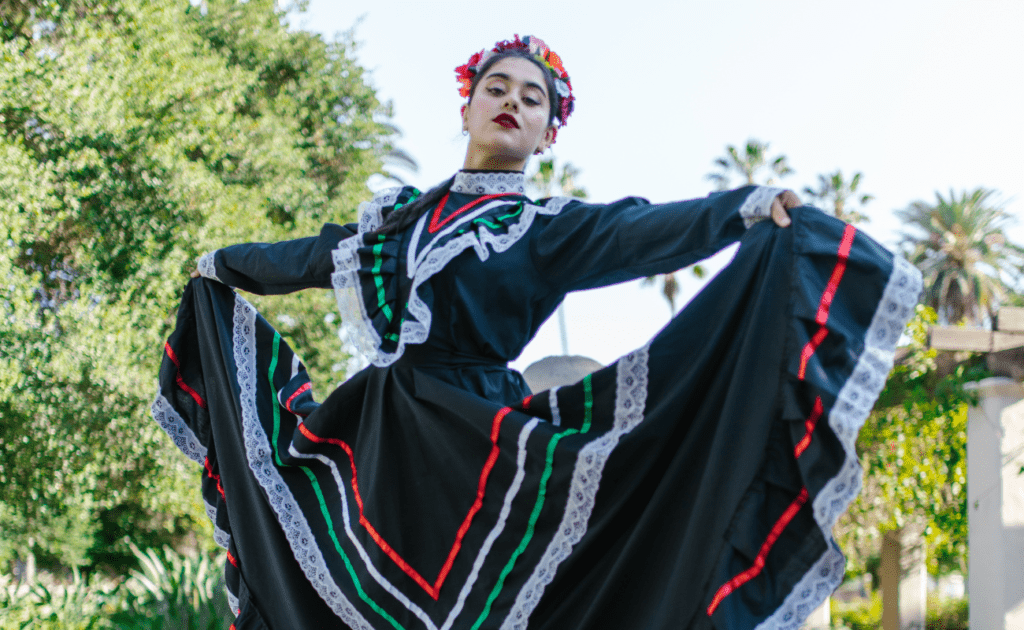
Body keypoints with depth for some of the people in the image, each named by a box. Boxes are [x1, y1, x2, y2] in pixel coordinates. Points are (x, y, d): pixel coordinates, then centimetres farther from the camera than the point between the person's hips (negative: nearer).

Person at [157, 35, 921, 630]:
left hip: (479, 451, -4)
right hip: (380, 454, 4)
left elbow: (650, 232, -14)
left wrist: (747, 208, -31)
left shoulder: (550, 229, 3)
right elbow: (305, 259, 31)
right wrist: (222, 267, 45)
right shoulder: (398, 216, 16)